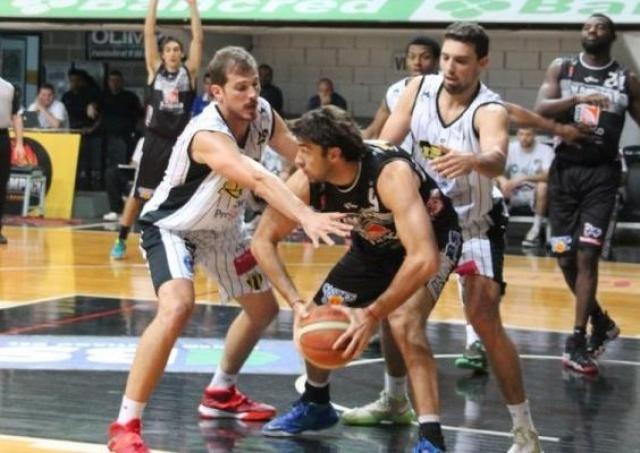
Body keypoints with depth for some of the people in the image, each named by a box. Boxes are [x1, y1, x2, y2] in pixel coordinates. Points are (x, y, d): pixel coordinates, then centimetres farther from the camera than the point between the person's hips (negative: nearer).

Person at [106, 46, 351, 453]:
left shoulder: (263, 115, -14)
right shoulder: (207, 135, -38)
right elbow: (260, 179, -53)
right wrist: (307, 219, -66)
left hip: (222, 227, 9)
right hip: (172, 226, -8)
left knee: (263, 307, 18)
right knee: (177, 308, -32)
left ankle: (220, 394, 40)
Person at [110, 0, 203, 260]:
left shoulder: (189, 71, 4)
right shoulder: (155, 69, 5)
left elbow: (198, 38, -2)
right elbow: (149, 34, 0)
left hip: (181, 140, 0)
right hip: (155, 140, 0)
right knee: (139, 192, 4)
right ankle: (121, 240, 13)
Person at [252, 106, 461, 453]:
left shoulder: (391, 174, -41)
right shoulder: (307, 182, -24)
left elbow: (423, 259, -49)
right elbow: (263, 242, -13)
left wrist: (373, 314, -44)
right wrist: (296, 302, -24)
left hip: (431, 240, -6)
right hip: (374, 245, 6)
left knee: (404, 322, -29)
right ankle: (315, 405, 36)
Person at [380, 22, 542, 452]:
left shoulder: (490, 110, -28)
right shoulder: (420, 89, -11)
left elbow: (497, 159, -49)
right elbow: (384, 146, -6)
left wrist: (470, 161, -72)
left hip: (476, 224, -6)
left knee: (485, 321, -17)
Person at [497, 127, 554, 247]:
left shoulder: (545, 150, -9)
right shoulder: (509, 148, 2)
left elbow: (548, 175, -24)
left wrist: (523, 179, -35)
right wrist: (502, 180, -29)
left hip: (534, 195, -3)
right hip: (513, 194, 3)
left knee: (543, 186, -35)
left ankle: (536, 229, -23)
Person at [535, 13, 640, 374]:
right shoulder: (562, 69, 4)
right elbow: (541, 110, -10)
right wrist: (579, 99, -26)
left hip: (602, 173, -2)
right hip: (565, 169, 2)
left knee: (587, 254, -11)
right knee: (565, 256, 6)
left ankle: (578, 342, -9)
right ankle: (599, 320, 28)